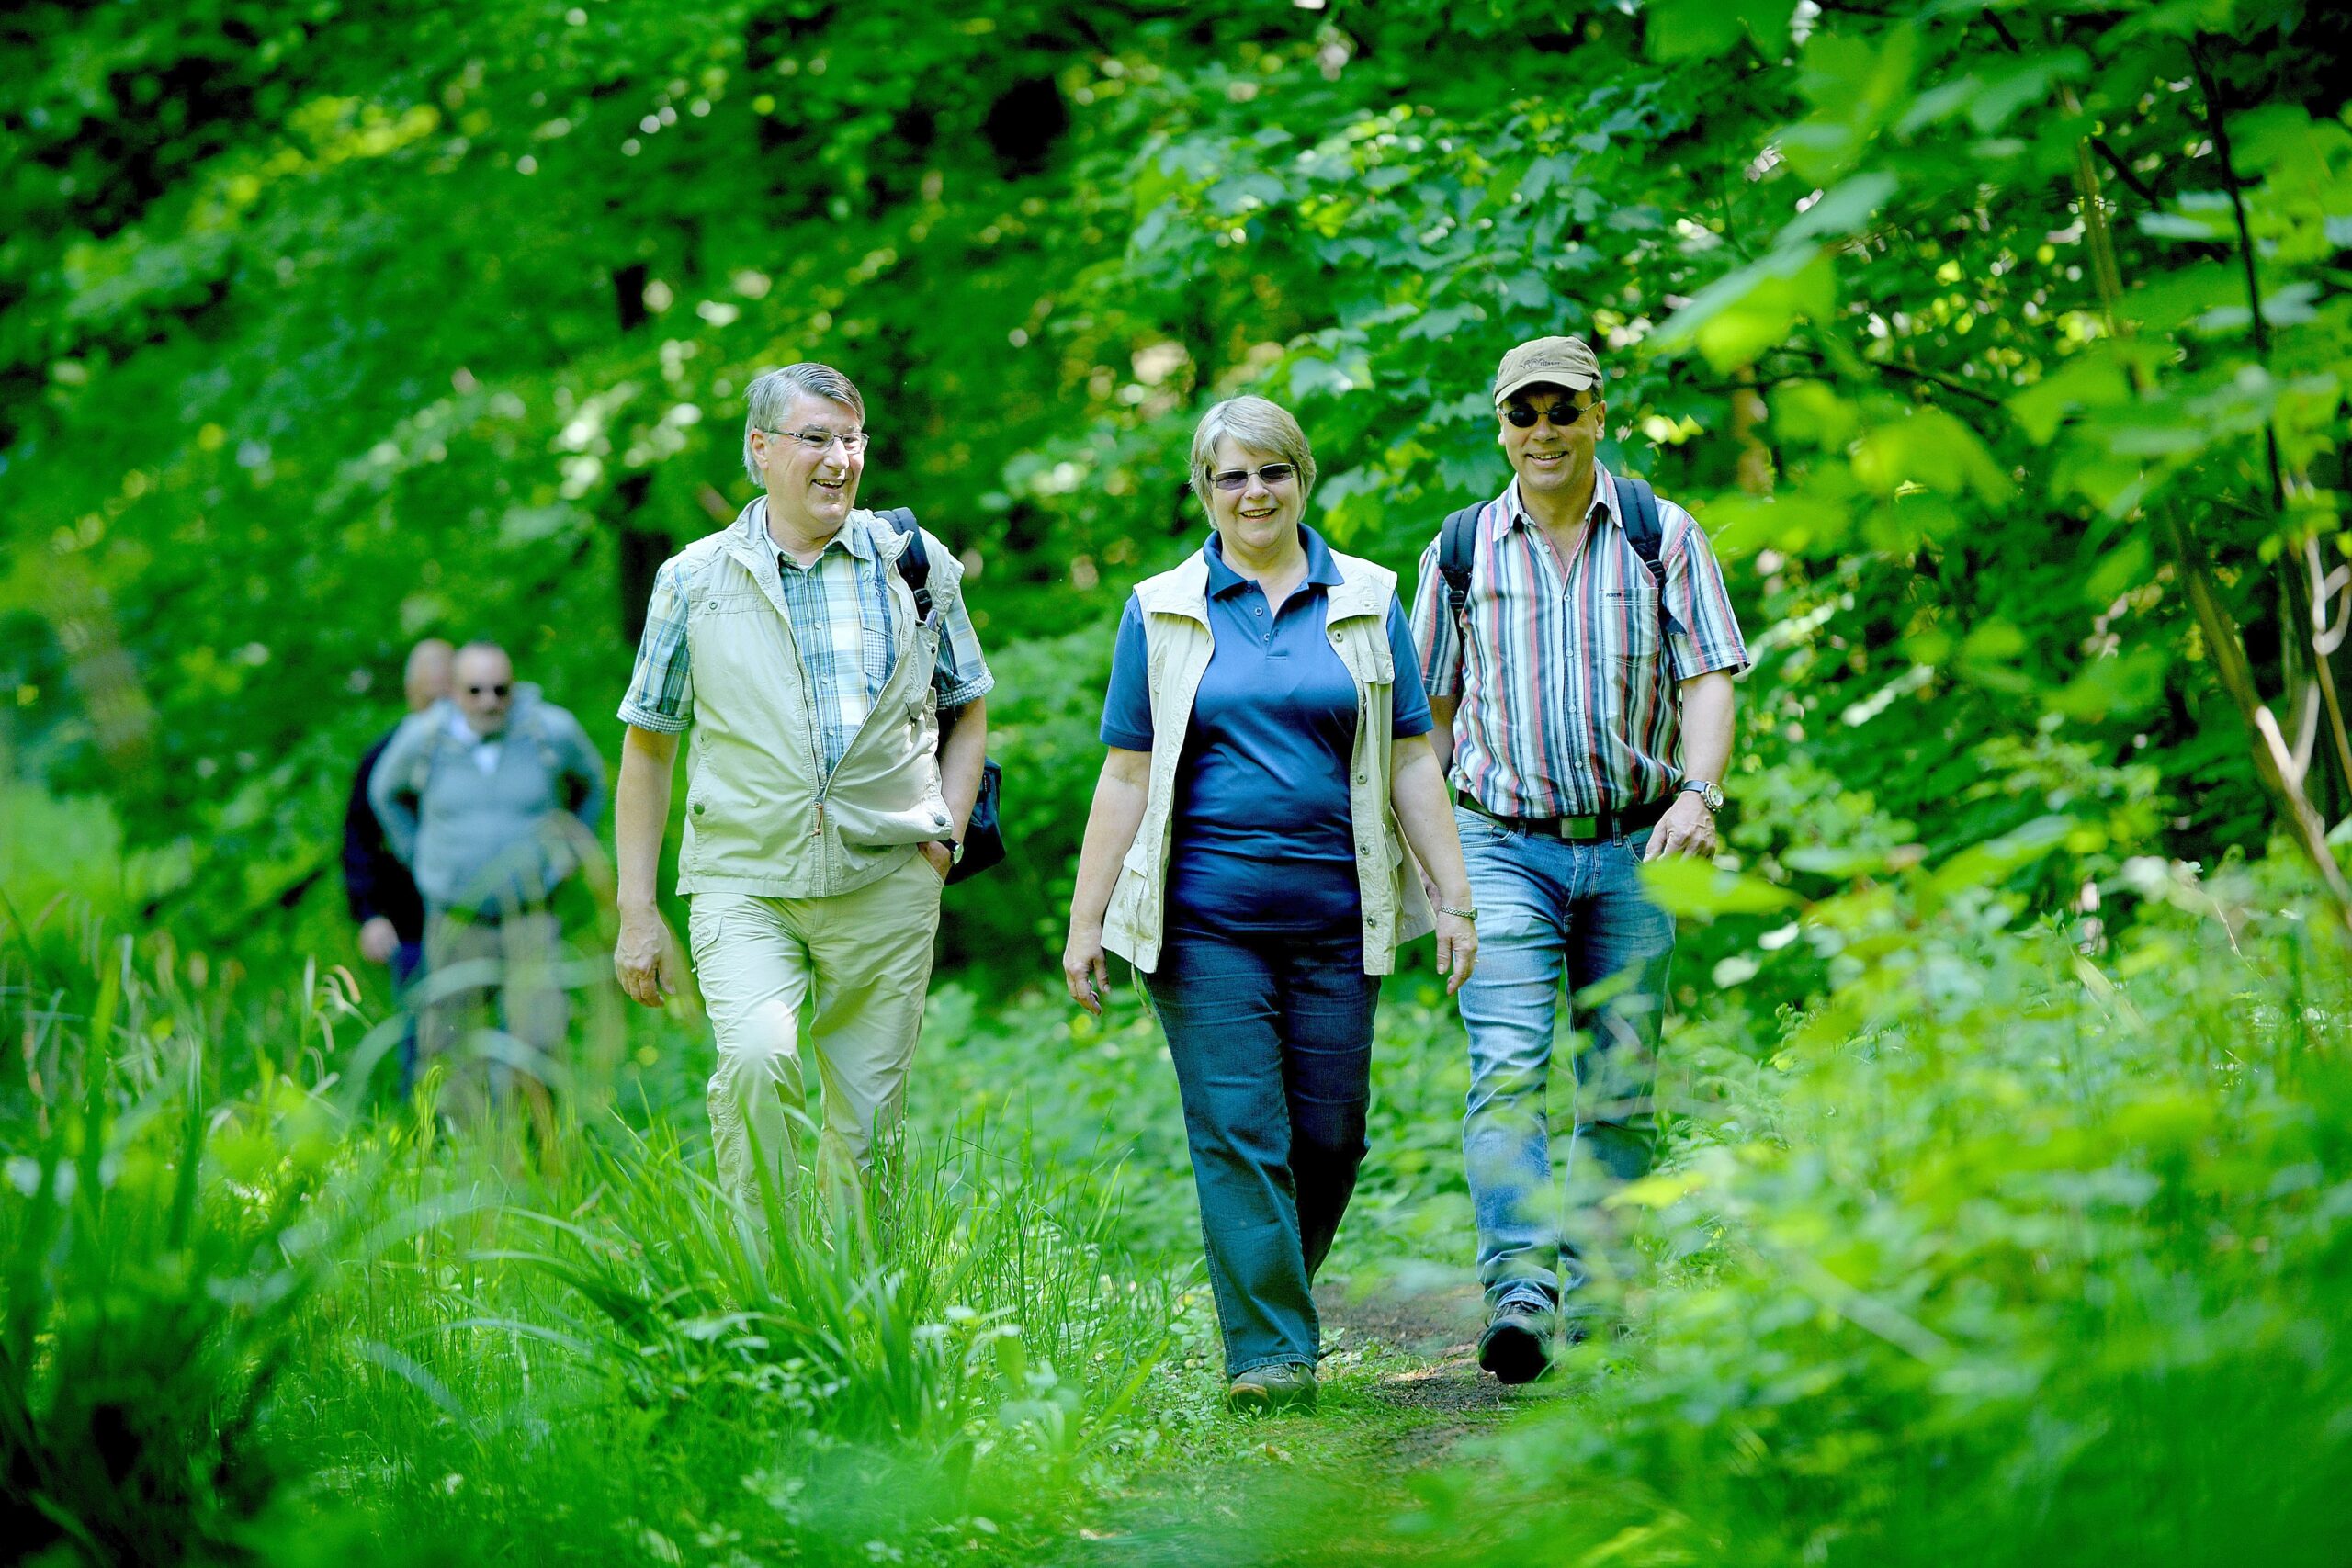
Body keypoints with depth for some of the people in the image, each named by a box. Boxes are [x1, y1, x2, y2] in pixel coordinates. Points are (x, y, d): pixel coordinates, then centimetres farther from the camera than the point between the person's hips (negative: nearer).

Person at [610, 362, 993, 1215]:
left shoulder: (916, 565, 8)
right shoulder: (694, 580, 5)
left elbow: (968, 714, 18)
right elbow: (647, 746, 10)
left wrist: (946, 834, 2)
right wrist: (637, 911, 6)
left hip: (886, 884, 2)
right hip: (742, 880, -1)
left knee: (869, 1126, 2)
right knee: (757, 1059, -25)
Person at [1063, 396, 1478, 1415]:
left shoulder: (1367, 603, 10)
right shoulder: (1162, 613, 7)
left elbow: (1410, 763, 10)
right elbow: (1127, 775, 6)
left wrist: (1454, 895, 3)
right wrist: (1085, 922, 2)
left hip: (1335, 915, 2)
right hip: (1205, 920, -1)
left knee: (1329, 1135, 3)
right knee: (1238, 1136, -7)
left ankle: (1281, 1299, 26)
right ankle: (1268, 1351, -5)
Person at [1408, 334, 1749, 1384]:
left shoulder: (1662, 537, 4)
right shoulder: (1463, 551, 7)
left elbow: (1709, 680, -2)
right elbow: (1432, 708, 15)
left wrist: (1698, 793, -19)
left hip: (1637, 847, 0)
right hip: (1506, 848, 0)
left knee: (1621, 1089, 4)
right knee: (1506, 1072, -17)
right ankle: (1521, 1294, -26)